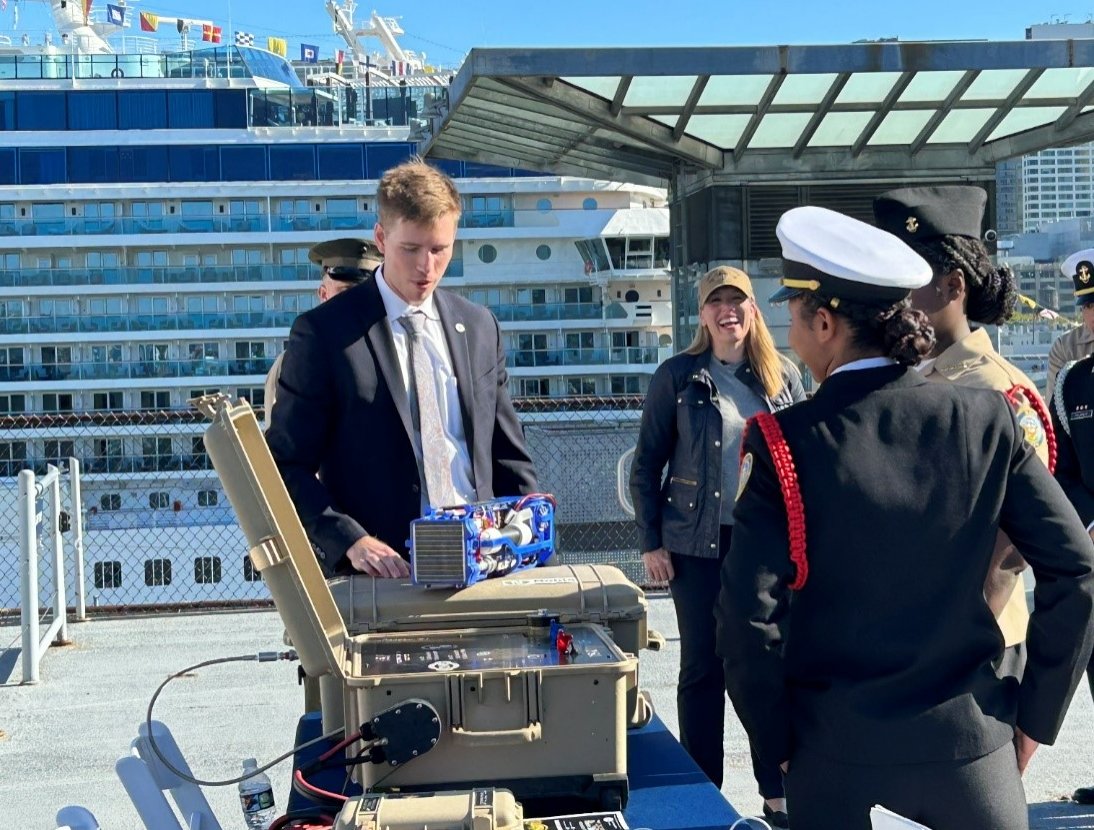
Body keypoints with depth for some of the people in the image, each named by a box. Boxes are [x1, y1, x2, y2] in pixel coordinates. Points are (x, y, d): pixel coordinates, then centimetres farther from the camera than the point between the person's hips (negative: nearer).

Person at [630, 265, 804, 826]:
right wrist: (650, 542, -4)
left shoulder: (783, 376, 5)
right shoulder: (677, 376, -1)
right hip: (699, 544, -1)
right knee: (702, 669, 7)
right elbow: (646, 463, 1)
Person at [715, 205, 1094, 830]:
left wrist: (777, 741, -1)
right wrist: (1036, 715, 5)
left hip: (834, 743, -1)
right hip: (971, 736, 2)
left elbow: (748, 616, -16)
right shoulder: (989, 420, -6)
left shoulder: (784, 442, -13)